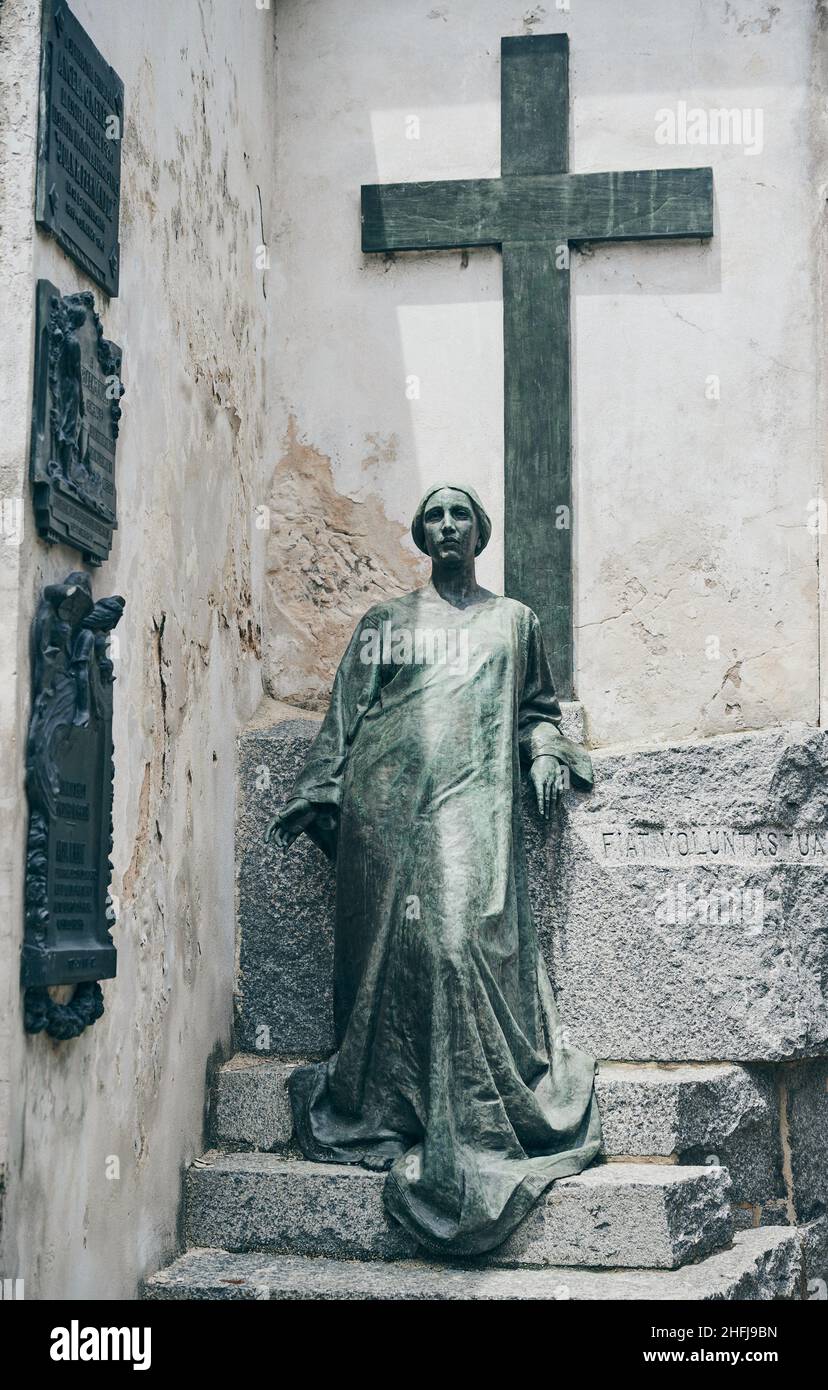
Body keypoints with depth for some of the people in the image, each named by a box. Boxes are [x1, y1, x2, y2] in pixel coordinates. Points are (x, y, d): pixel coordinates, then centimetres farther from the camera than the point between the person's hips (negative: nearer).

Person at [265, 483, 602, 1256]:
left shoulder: (513, 621, 20)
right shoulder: (383, 622, 18)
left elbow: (537, 708, 23)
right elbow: (344, 715, 14)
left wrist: (545, 753, 3)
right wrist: (318, 795, 6)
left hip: (472, 796, -1)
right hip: (386, 800, 1)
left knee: (464, 933, -15)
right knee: (390, 938, -8)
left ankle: (476, 1125, -11)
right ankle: (385, 1112, 0)